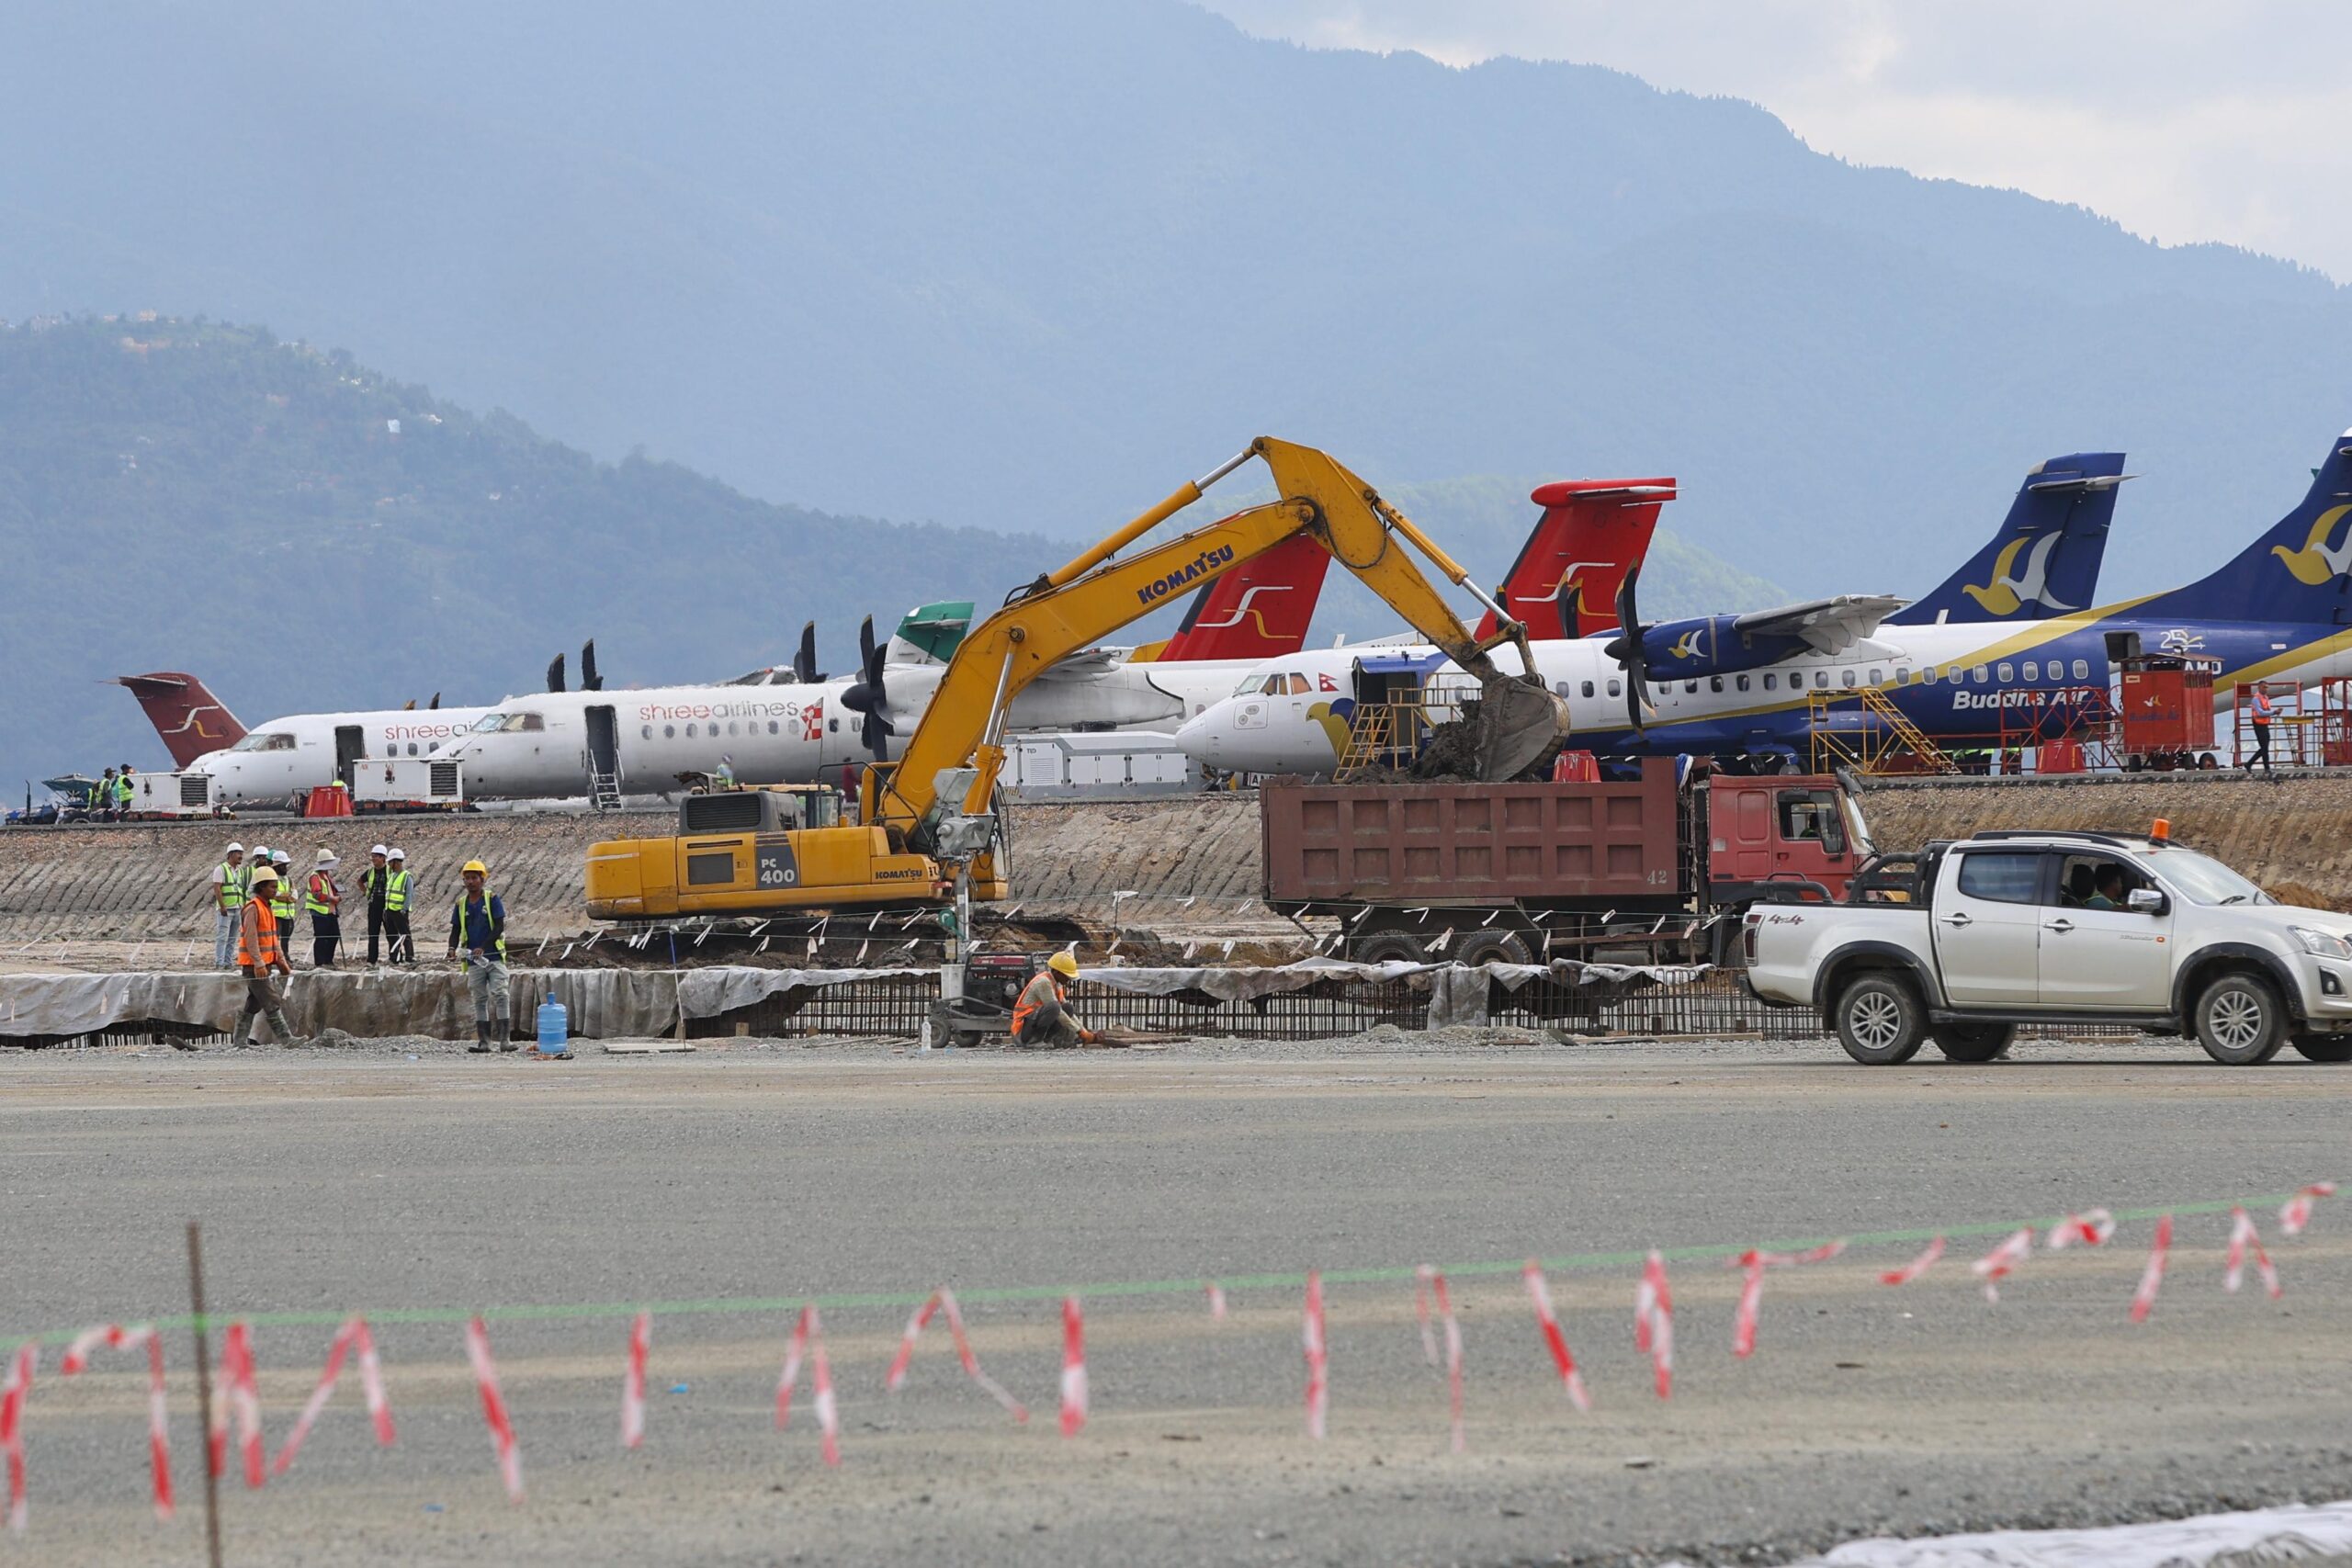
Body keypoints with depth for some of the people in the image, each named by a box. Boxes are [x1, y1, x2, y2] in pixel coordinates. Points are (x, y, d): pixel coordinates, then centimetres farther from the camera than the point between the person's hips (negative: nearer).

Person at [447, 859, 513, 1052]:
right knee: (480, 1000, 6)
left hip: (494, 956, -4)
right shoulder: (461, 904, 9)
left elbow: (499, 927, -8)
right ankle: (483, 1041, 9)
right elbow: (456, 930, 12)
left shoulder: (493, 899, -3)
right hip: (474, 962, 4)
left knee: (500, 996, -11)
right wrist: (452, 948, -9)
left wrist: (483, 948, -19)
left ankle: (504, 1039, -13)